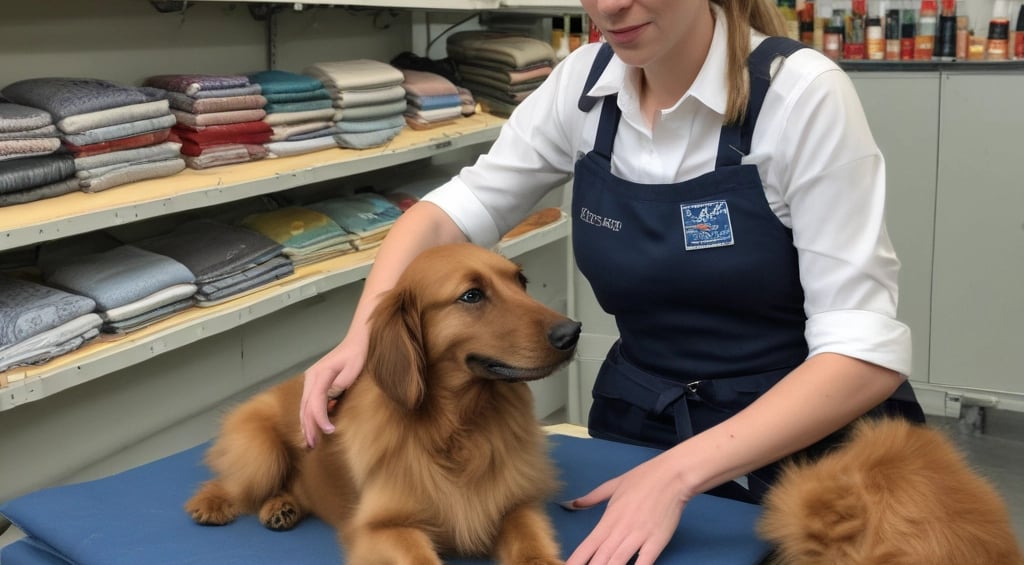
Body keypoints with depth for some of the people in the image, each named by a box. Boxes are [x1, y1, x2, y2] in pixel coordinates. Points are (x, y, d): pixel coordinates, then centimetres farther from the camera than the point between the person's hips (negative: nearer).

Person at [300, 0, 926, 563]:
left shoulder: (802, 92, -19)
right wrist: (362, 334, -14)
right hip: (635, 429, 3)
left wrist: (679, 473, -32)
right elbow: (454, 211, 4)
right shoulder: (586, 82, -4)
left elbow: (867, 352, -22)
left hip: (798, 443, -3)